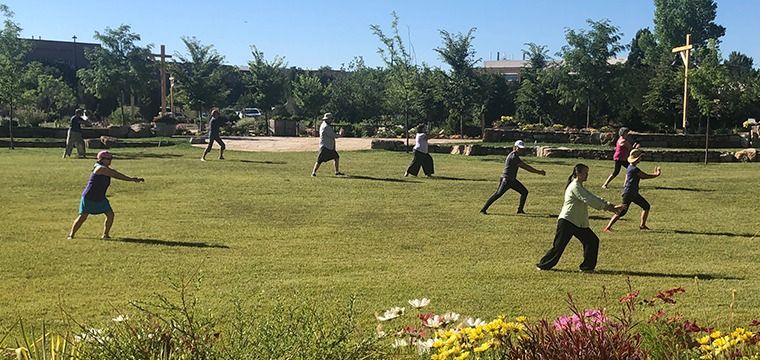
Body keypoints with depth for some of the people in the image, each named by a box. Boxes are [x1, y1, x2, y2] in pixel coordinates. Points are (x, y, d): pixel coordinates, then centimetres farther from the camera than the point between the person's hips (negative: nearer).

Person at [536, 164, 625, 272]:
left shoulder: (580, 187, 19)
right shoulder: (575, 186, -13)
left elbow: (594, 198, 16)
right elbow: (588, 200, -20)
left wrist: (611, 206, 5)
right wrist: (607, 207, -16)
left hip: (579, 223, 10)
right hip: (567, 221, -10)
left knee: (592, 241, 3)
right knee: (559, 245, -7)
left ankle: (587, 267, 10)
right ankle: (543, 265, 7)